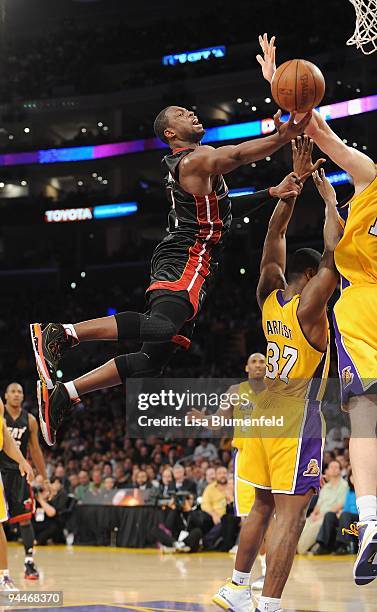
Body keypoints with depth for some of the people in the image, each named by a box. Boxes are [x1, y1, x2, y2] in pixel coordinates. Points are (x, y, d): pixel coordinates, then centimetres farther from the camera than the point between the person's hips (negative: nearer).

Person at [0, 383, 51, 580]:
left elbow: (35, 451, 11)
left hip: (19, 472, 2)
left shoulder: (29, 420, 4)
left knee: (25, 518, -3)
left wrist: (45, 479, 11)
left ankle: (29, 562, -1)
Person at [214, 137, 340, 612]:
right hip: (296, 418, -8)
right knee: (290, 514, -7)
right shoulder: (308, 305, -12)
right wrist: (328, 195, -5)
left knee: (263, 507, 17)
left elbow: (274, 233, 10)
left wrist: (296, 179, 7)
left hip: (264, 415, 8)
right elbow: (334, 252, -15)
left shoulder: (269, 297, 6)